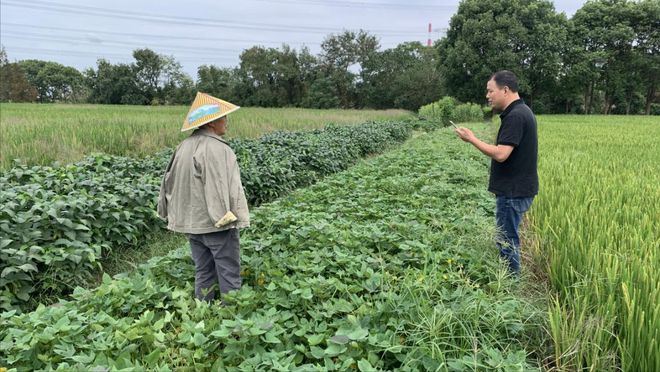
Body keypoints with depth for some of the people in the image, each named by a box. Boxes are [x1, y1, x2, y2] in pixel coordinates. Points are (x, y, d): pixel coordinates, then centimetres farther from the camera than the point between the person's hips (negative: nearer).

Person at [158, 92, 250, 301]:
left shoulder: (184, 147, 7)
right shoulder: (216, 149, -18)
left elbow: (169, 182, 13)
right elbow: (224, 186, -22)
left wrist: (170, 213, 22)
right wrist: (234, 218, -18)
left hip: (191, 222, 8)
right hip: (216, 222, -8)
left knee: (203, 273, 16)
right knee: (229, 274, 2)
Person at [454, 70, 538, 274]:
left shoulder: (515, 116, -21)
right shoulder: (521, 111, 12)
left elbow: (501, 154, -27)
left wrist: (471, 139, -17)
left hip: (513, 192, -10)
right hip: (516, 189, 10)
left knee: (507, 241, 0)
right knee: (508, 239, 18)